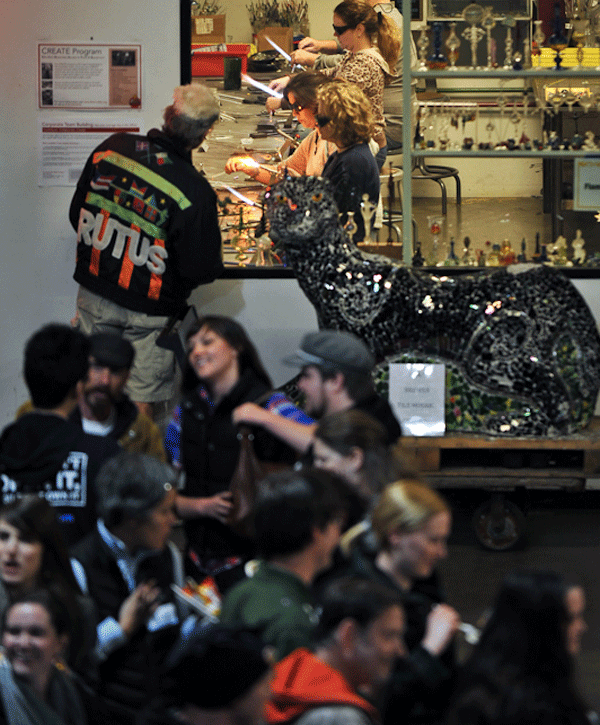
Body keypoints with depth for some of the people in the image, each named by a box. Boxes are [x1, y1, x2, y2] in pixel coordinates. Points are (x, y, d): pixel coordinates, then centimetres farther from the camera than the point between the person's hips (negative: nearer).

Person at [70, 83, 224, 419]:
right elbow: (202, 270, -17)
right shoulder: (195, 192, -25)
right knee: (141, 401, 10)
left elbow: (78, 215, 5)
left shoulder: (110, 149, -9)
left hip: (94, 291, 5)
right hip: (149, 309, -4)